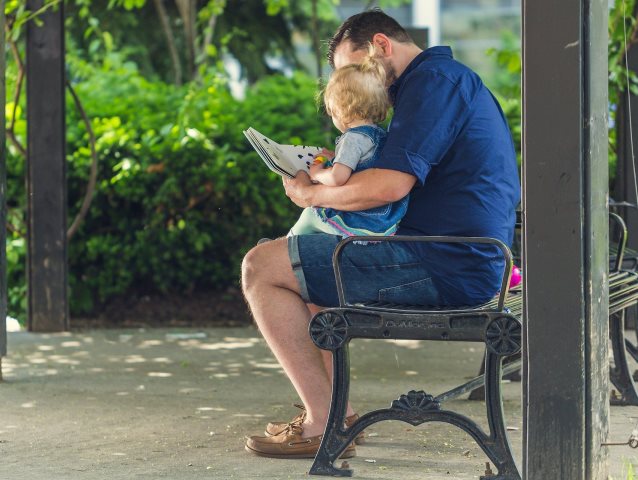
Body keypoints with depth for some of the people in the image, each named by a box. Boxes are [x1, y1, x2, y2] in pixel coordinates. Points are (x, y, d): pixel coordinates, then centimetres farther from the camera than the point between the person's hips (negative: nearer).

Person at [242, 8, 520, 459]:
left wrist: (313, 193, -7)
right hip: (467, 260, 11)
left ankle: (325, 424, -9)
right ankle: (335, 408, 23)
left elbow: (390, 185, -23)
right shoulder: (453, 80, 22)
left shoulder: (434, 79, -12)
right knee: (299, 260, 28)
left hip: (443, 268, -11)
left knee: (261, 267, -8)